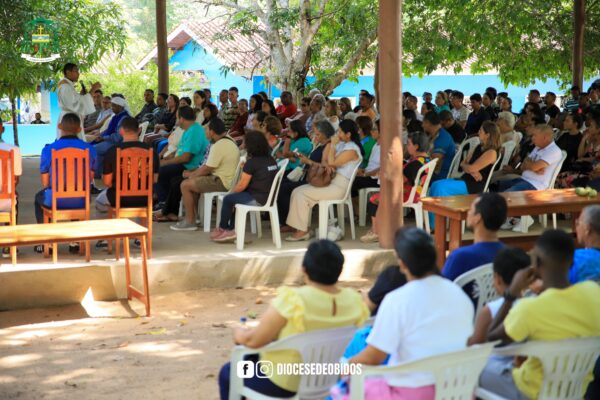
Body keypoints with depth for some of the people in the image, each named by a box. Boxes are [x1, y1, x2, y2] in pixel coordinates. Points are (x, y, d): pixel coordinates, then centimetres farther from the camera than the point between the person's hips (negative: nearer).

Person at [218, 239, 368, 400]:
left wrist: (238, 334, 3)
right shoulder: (355, 301, -12)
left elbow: (253, 340, -20)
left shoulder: (292, 301, -29)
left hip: (285, 383, -6)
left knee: (228, 372, 22)